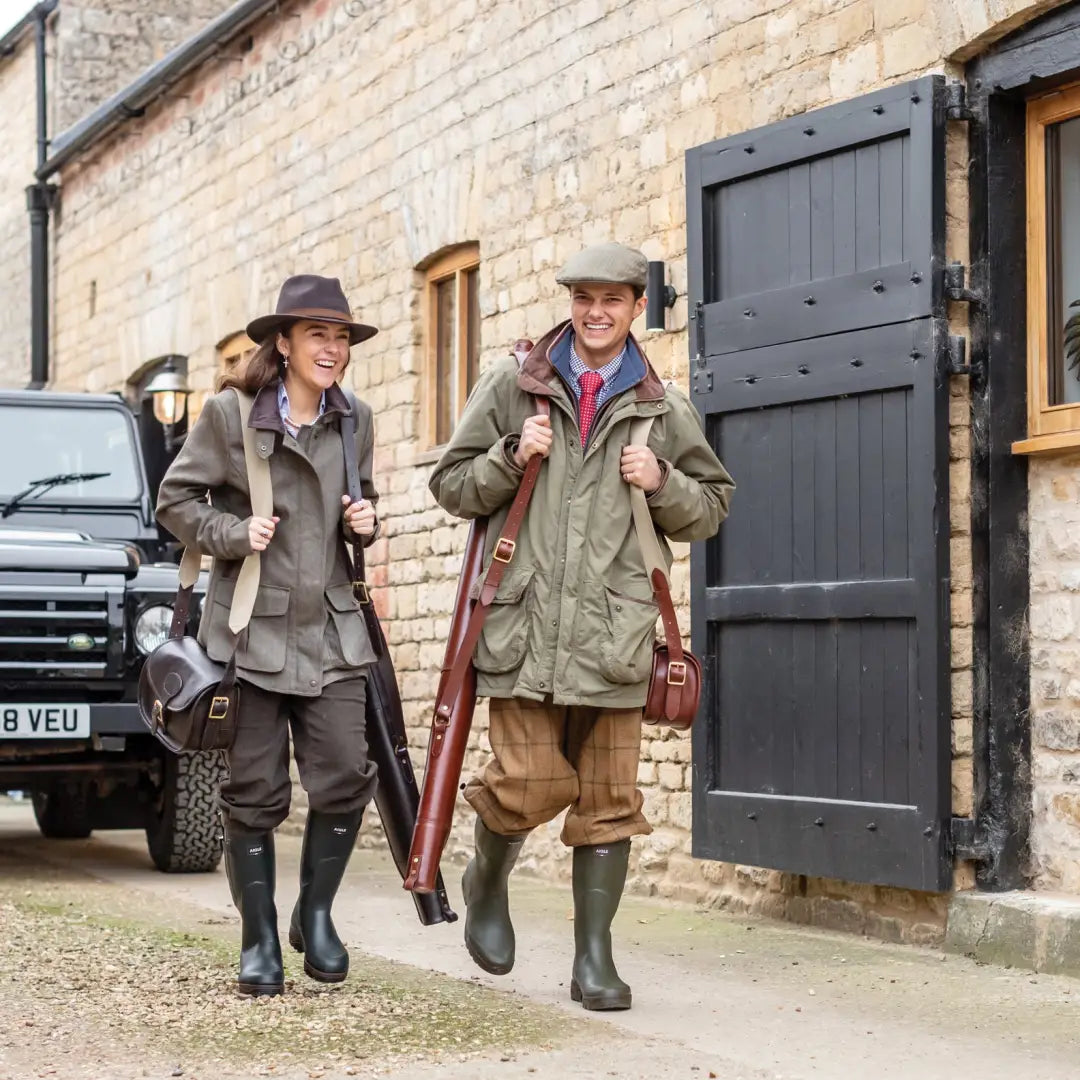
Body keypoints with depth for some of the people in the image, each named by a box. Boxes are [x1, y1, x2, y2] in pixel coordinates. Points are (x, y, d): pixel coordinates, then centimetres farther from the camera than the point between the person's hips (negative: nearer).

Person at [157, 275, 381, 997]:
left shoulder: (355, 421, 8)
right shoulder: (230, 414, -4)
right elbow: (176, 499, 2)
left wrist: (365, 522, 1)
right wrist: (232, 533, -13)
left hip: (332, 632, 3)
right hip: (252, 631, -3)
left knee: (345, 778, -6)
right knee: (256, 794, 2)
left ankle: (316, 912, 16)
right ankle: (260, 939, 15)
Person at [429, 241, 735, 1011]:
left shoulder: (664, 410, 12)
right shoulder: (511, 387, 9)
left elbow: (709, 511, 18)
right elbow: (452, 487, 12)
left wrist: (664, 482, -2)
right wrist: (510, 459, -7)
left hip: (613, 631, 2)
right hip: (522, 624, -1)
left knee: (608, 801, 2)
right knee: (530, 785, -8)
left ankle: (594, 956, 12)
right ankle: (489, 878, 24)